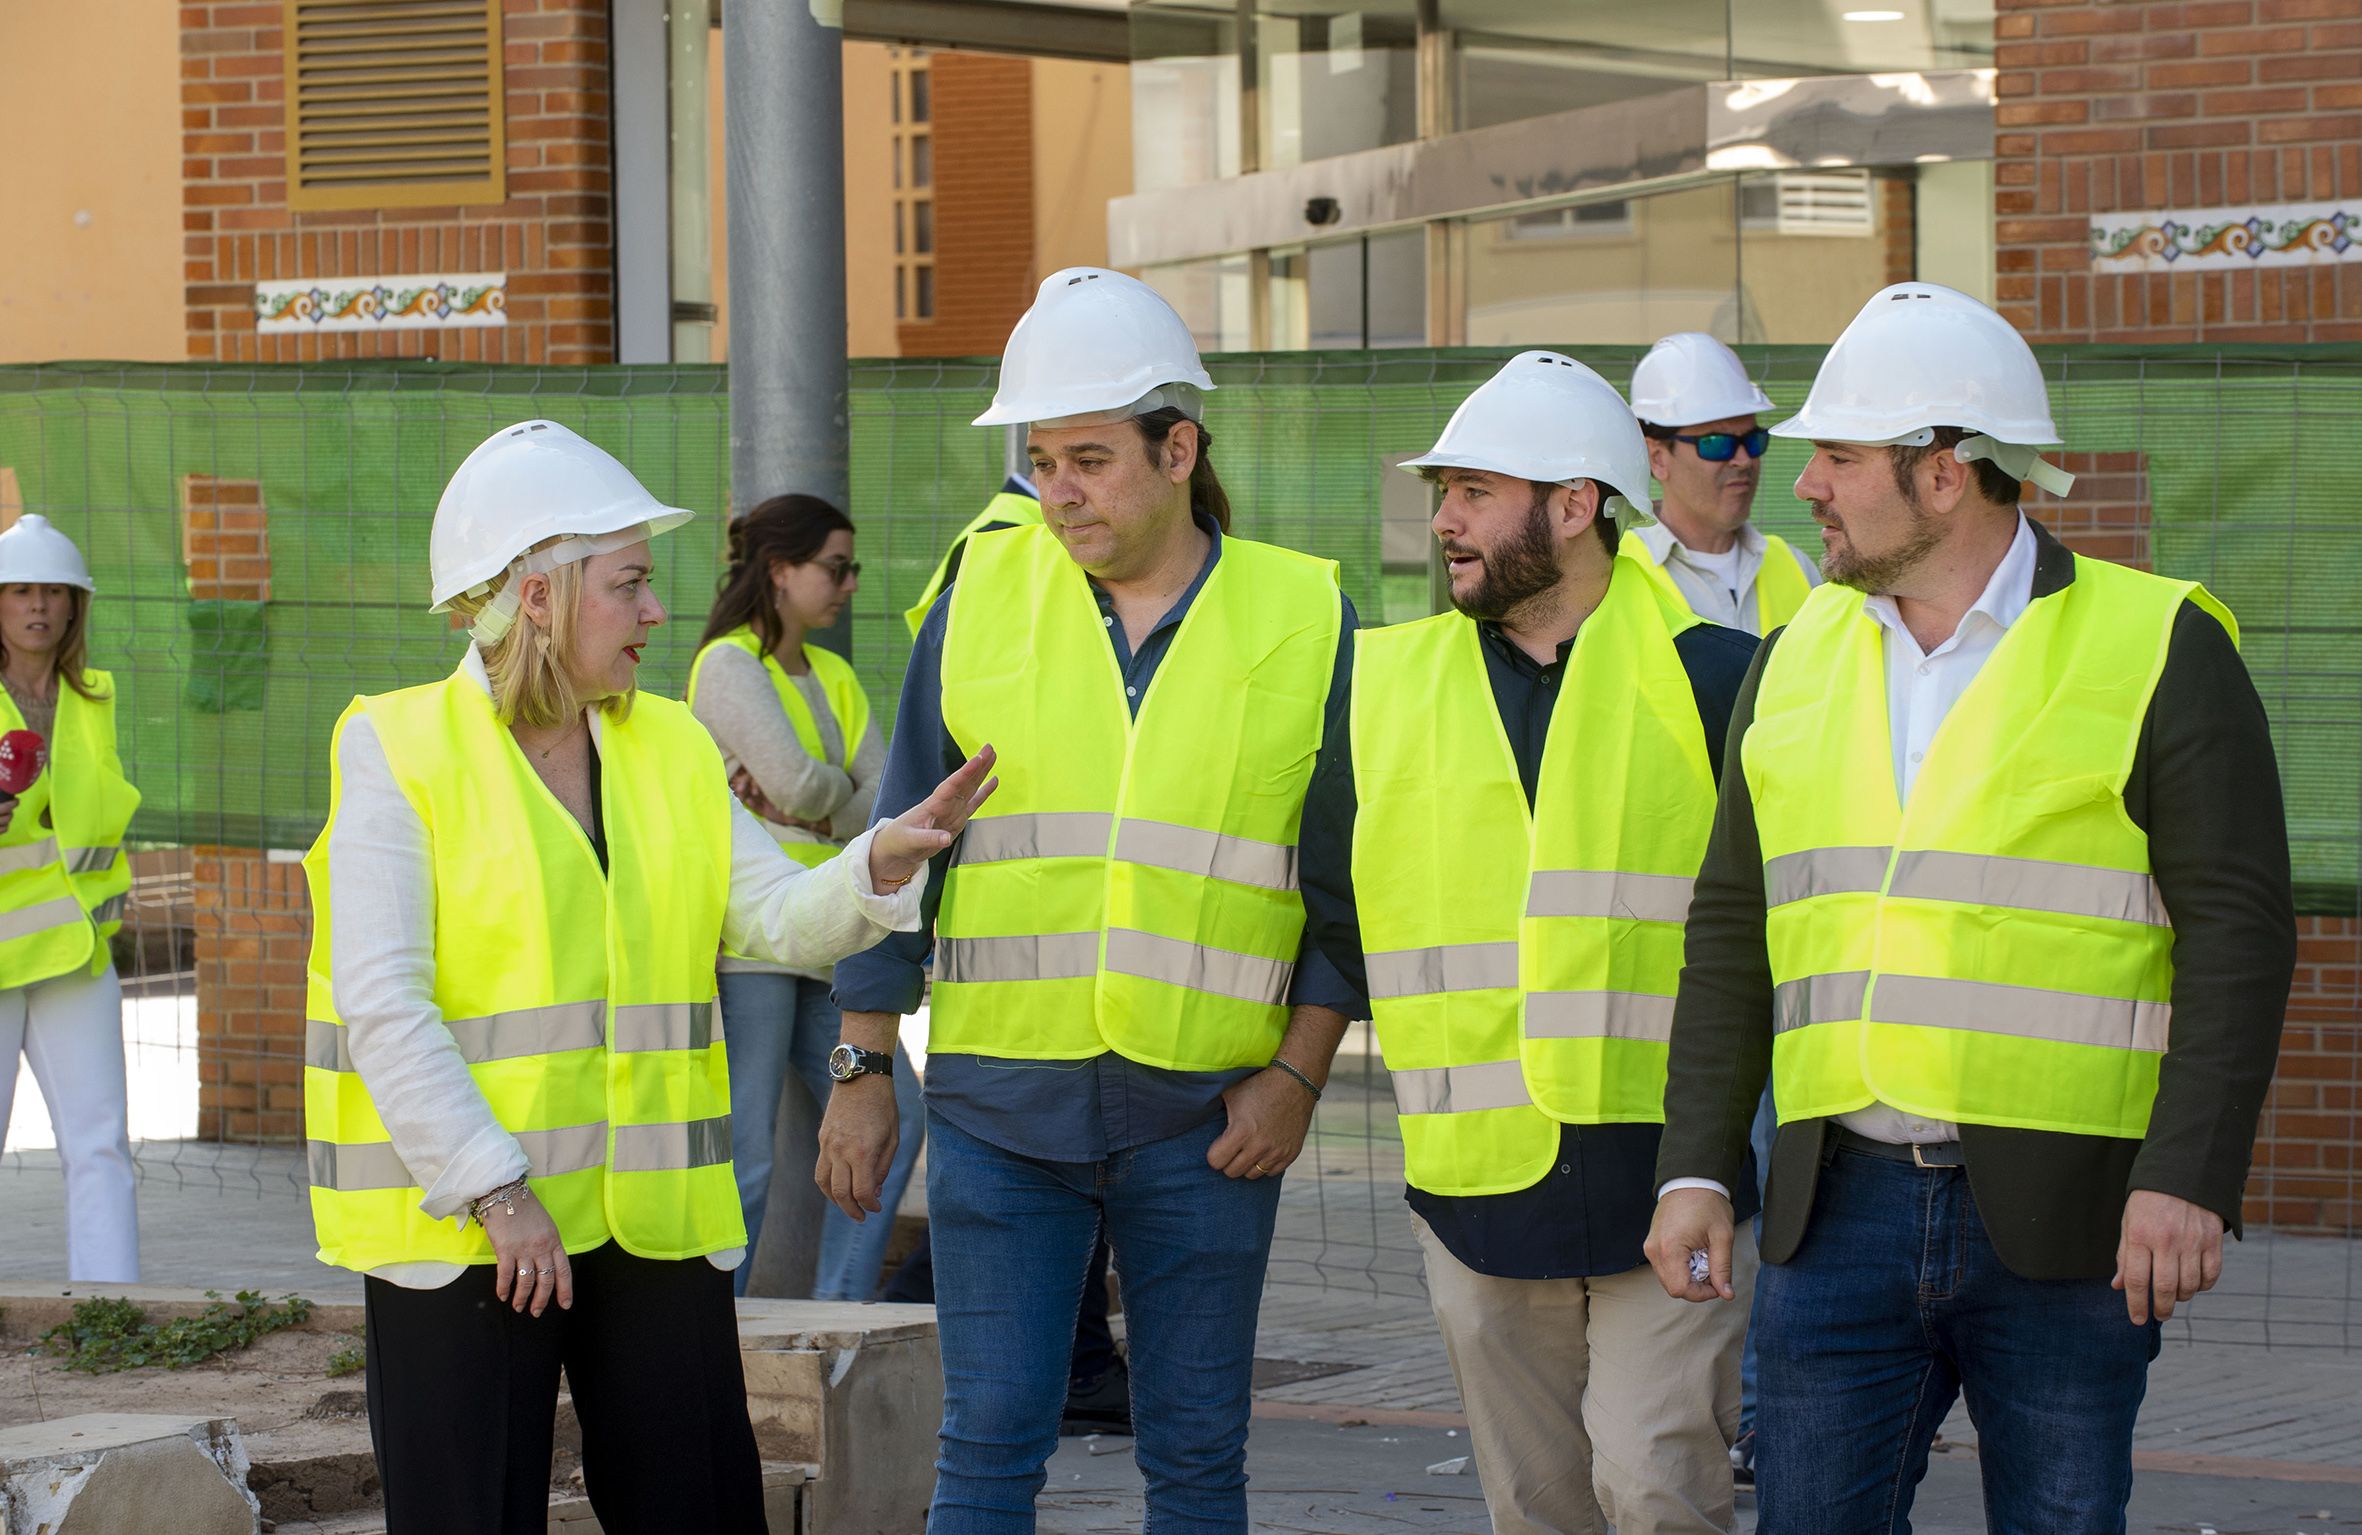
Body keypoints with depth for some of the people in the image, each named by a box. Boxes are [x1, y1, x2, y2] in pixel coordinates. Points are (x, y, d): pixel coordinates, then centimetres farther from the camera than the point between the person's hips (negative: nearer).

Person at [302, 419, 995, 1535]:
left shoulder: (670, 747, 13)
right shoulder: (398, 751, -5)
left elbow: (778, 921, 4)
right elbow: (381, 1002, -12)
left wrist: (883, 862, -17)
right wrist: (494, 1191, -18)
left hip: (653, 1220, 5)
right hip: (456, 1224, -5)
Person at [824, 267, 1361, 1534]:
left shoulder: (1303, 620, 1)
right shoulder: (983, 595, 4)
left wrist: (1299, 1072, -5)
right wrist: (861, 1070, 4)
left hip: (1206, 1112, 0)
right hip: (1001, 1102, 0)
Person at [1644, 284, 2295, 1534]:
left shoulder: (2159, 650, -3)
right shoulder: (1799, 658, 12)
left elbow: (2237, 931, -8)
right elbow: (1733, 927, 14)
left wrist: (2190, 1180, -17)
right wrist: (1696, 1167, 5)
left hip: (2065, 1217, -4)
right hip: (1842, 1205, 4)